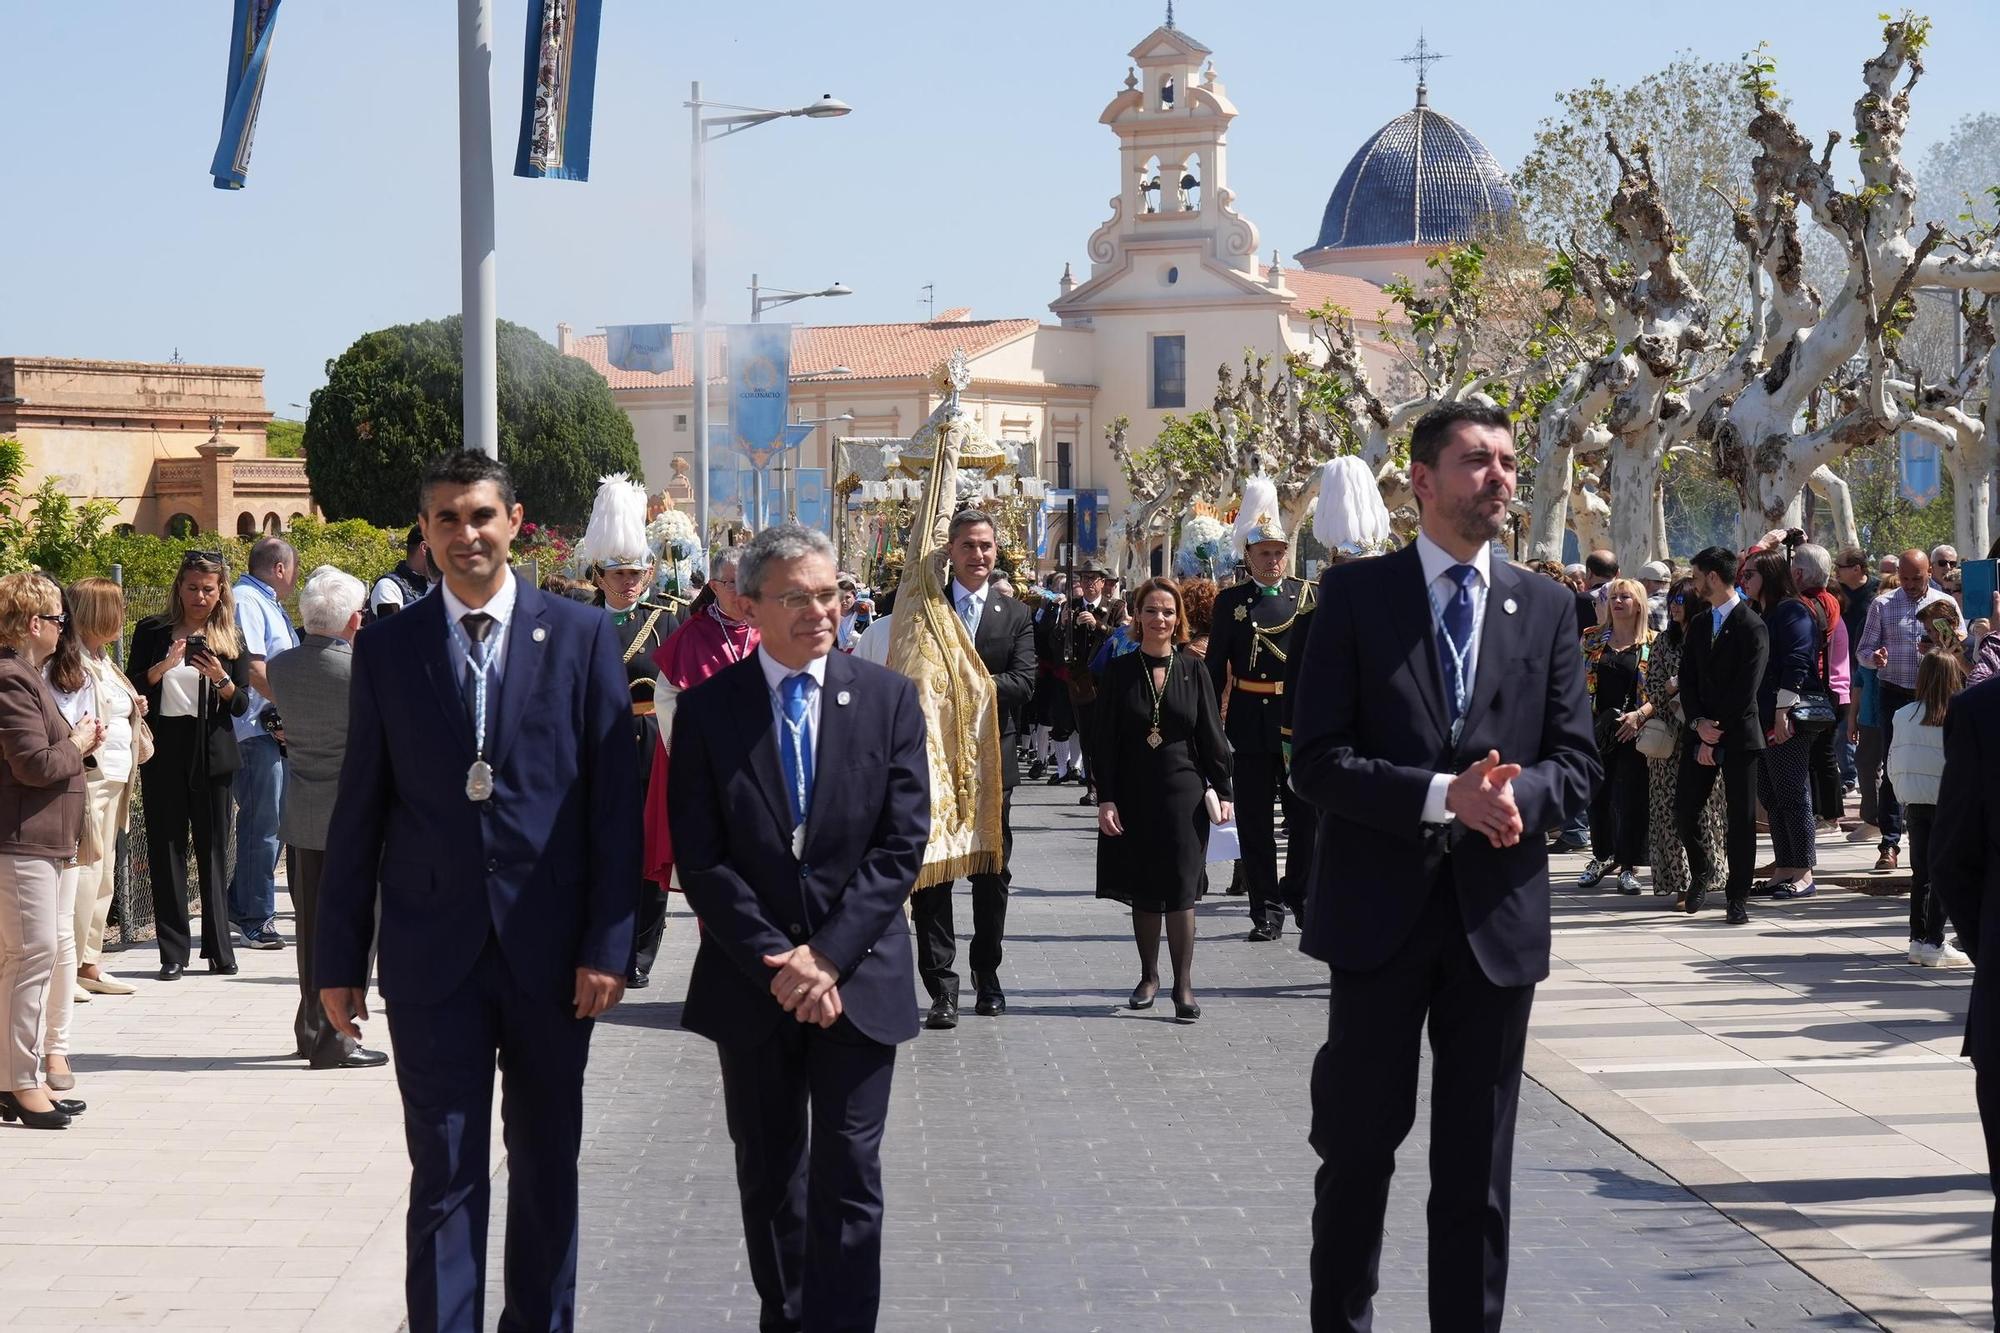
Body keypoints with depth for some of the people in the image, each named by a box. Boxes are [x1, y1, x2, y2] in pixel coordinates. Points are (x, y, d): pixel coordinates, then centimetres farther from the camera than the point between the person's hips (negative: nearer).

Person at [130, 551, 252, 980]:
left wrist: (221, 679, -16)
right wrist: (164, 666, -15)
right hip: (163, 752, 0)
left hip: (211, 754, 0)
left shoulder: (230, 639, 7)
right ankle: (173, 952, 1)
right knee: (166, 850, -1)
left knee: (213, 850, 2)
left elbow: (241, 704, 3)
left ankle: (219, 949, 7)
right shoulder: (152, 631, 6)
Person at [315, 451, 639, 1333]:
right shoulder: (387, 648, 4)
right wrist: (339, 959, 4)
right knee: (444, 1177, 1)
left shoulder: (581, 637, 1)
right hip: (434, 953, 0)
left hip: (550, 951, 0)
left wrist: (609, 944, -7)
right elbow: (359, 813, 6)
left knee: (547, 1169, 12)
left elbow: (615, 799, -2)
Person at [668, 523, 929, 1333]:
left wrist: (829, 955, -13)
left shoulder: (888, 699, 0)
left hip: (857, 977, -1)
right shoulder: (708, 709, 0)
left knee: (848, 1177, -4)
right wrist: (775, 959, -13)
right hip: (752, 982, 1)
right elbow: (698, 858, -5)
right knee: (769, 1176, 13)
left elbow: (902, 842, -5)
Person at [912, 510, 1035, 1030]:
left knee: (992, 874, 10)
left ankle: (987, 975, 25)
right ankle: (941, 987, -3)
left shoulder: (1016, 616, 7)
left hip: (992, 759, 2)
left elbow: (1023, 684, -6)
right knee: (932, 872, -4)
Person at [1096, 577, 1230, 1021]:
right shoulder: (1119, 672, 1)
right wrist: (1105, 798, -6)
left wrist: (1222, 791, 1)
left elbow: (1212, 735, 5)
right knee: (1143, 890, 9)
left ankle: (1183, 985, -1)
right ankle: (1149, 976, 23)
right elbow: (1106, 741, 1)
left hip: (1183, 792, -1)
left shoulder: (1192, 670, 1)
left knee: (1179, 888, -4)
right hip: (1134, 796, 1)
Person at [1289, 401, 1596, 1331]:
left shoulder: (1545, 608, 7)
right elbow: (1318, 760, -8)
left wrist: (1516, 794, -17)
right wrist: (1444, 795, -20)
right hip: (1380, 911, -2)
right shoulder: (1356, 594, -2)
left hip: (1497, 915, 2)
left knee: (1477, 1166, 9)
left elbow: (1576, 763, 5)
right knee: (1358, 1147, 8)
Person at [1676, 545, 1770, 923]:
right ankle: (1701, 872, 28)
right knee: (1684, 811, 2)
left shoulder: (1752, 628, -9)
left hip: (1738, 735, -5)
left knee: (1740, 819, -1)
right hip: (1700, 731, 6)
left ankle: (1738, 898, 7)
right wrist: (1698, 722, -6)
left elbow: (1745, 692, -13)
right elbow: (1687, 679, 10)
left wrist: (1715, 737, -12)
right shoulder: (1698, 624, 12)